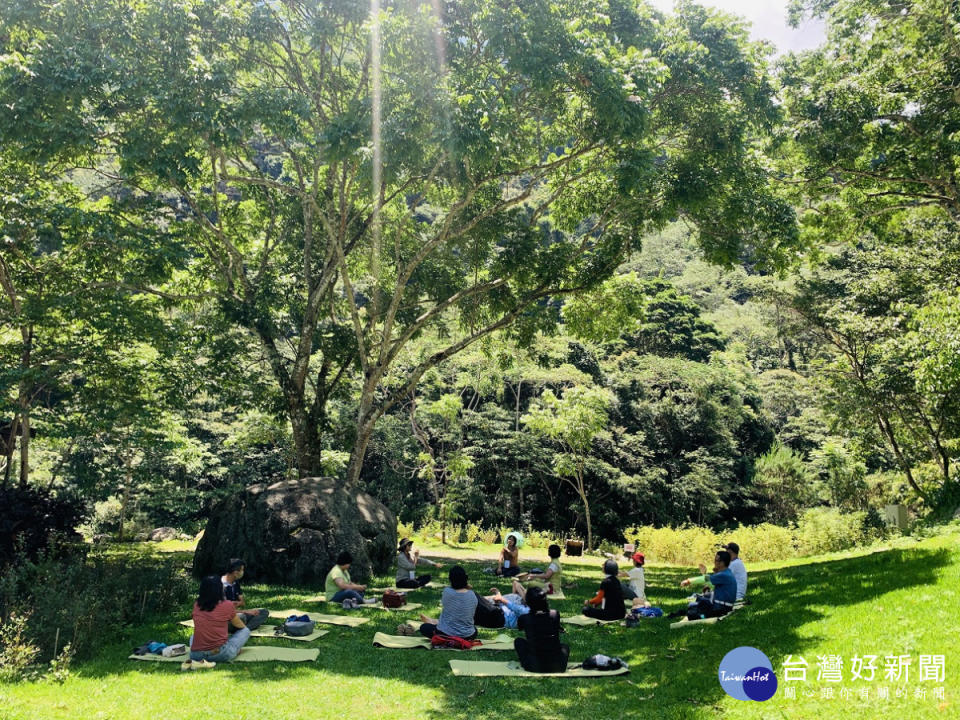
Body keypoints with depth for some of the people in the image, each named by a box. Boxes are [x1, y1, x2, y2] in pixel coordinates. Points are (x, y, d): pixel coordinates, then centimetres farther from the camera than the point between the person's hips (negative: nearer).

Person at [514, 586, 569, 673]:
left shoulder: (524, 619, -8)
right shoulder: (555, 615, -5)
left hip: (535, 667, -2)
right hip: (558, 667, 2)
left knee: (518, 641, 22)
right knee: (565, 646, 35)